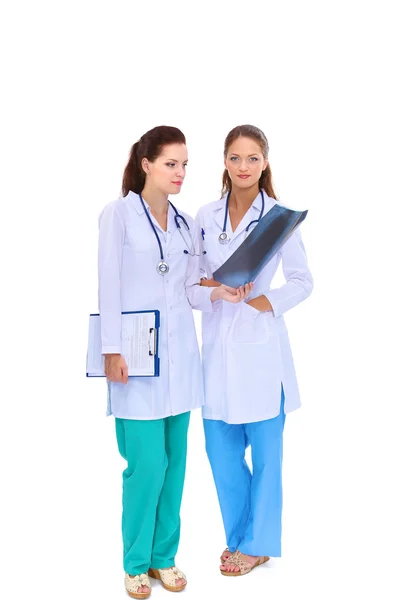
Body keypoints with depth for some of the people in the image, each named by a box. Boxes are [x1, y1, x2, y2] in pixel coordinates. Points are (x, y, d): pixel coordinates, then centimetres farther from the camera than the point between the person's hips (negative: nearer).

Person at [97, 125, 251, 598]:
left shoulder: (186, 224, 12)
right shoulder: (118, 214, -3)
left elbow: (190, 291, 12)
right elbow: (109, 288, -8)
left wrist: (219, 295, -7)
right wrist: (112, 351, -13)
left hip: (179, 354, 5)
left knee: (175, 462, 10)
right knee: (147, 463, -4)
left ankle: (165, 555, 25)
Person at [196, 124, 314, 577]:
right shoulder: (206, 216, 7)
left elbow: (302, 281, -1)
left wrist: (266, 301, -16)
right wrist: (210, 284, -8)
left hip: (260, 344, -4)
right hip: (218, 343, 4)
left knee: (264, 451, 7)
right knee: (220, 448, 10)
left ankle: (257, 544, 25)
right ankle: (238, 535, 31)